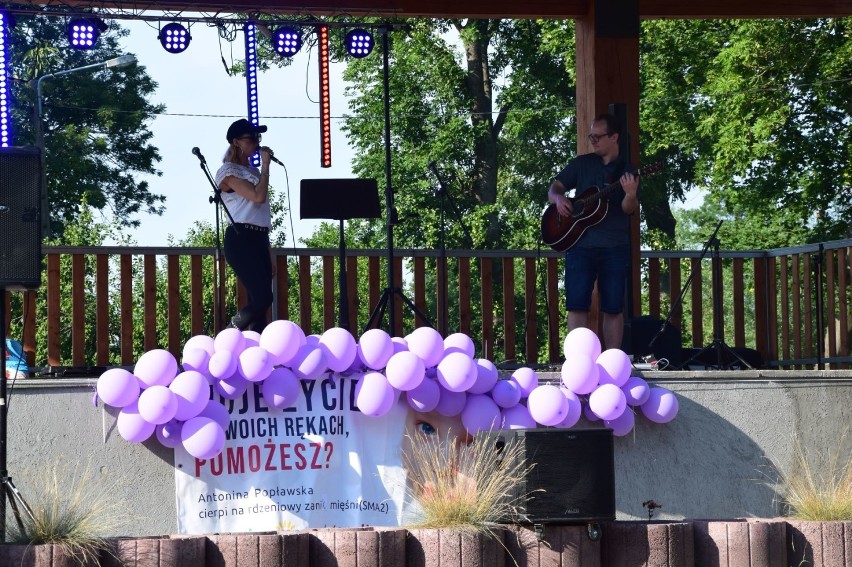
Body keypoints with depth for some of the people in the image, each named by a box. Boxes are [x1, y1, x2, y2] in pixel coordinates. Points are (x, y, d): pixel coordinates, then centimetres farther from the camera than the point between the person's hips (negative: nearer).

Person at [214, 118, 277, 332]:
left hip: (259, 238, 8)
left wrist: (269, 252, 20)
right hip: (241, 239, -8)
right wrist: (265, 165, -7)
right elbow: (258, 196, -18)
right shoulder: (228, 172, -5)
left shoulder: (253, 171, 20)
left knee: (261, 301, 1)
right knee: (262, 297, -18)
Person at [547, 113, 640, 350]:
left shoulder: (627, 171, 4)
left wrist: (631, 195, -31)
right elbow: (554, 188, 14)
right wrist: (558, 198, -9)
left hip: (614, 248, -1)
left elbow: (629, 209, -9)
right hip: (580, 243, 1)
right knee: (576, 304, -6)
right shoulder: (582, 163, 10)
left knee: (613, 307, 2)